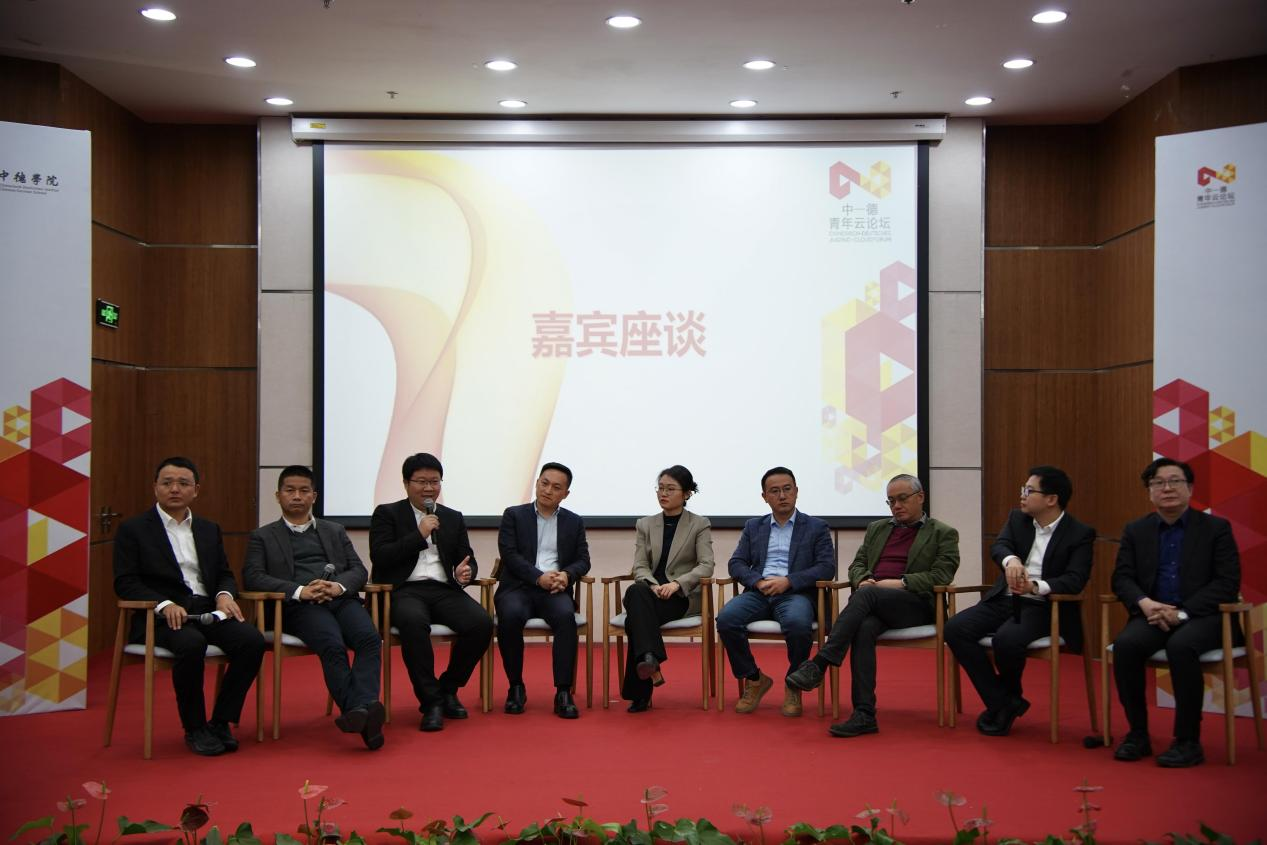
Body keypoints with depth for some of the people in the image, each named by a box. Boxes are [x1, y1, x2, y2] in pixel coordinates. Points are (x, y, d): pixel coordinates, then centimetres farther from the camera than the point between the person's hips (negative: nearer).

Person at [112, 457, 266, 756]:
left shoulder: (209, 529, 20)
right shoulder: (133, 529, 5)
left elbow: (224, 574, 20)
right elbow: (125, 583, -4)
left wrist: (224, 595, -5)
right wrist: (164, 604, -20)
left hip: (207, 611, 5)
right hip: (161, 616, -4)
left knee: (252, 640, -24)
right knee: (192, 643, -37)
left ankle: (220, 722, -9)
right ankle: (194, 729, -15)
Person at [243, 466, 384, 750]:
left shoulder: (335, 531, 27)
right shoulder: (263, 536, 19)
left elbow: (359, 570, 18)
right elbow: (252, 577, 2)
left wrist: (339, 585, -7)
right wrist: (299, 591, -13)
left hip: (342, 599, 3)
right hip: (299, 607, -3)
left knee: (370, 637, -30)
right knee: (333, 645, -34)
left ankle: (363, 707, -45)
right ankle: (364, 717, -41)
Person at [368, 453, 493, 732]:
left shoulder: (453, 518, 21)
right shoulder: (387, 513, 10)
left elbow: (468, 559, 17)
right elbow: (379, 557, -3)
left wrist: (465, 571, -8)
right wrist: (420, 535, -8)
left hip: (445, 590, 4)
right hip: (404, 591, -4)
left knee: (482, 623, -25)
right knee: (414, 622, -39)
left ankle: (448, 689, -2)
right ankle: (431, 701, -25)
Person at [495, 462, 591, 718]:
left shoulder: (574, 522, 17)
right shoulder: (513, 515, 9)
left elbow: (583, 560, 11)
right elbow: (509, 554, -3)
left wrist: (566, 574, -13)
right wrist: (539, 577, -17)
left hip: (555, 590, 1)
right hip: (518, 587, -1)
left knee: (566, 616, -33)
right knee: (511, 616, -35)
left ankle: (564, 692, -30)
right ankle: (516, 687, -15)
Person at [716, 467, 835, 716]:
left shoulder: (816, 528, 11)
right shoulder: (753, 527, 21)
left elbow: (827, 567, 0)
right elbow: (736, 563, 13)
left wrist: (788, 581, -13)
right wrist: (758, 581, -9)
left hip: (795, 593, -3)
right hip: (758, 592, 3)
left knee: (798, 623, -38)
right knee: (726, 619, -28)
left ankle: (794, 685, -11)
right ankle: (754, 679, -6)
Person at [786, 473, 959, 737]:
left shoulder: (943, 534, 11)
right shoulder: (876, 529, 26)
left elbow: (941, 576, -2)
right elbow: (857, 565, 22)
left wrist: (901, 582, -14)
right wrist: (862, 579, -2)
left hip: (915, 605, -3)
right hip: (875, 606, 4)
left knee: (867, 594, -34)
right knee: (865, 627, -34)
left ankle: (819, 664, -39)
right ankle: (864, 714, -39)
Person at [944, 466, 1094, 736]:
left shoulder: (1080, 534, -4)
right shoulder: (1017, 519, 10)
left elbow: (1075, 580, -15)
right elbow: (998, 546, -7)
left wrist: (1035, 587, -32)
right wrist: (1011, 560, -32)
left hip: (1042, 606, -5)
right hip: (1004, 599, 5)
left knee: (1007, 639, -35)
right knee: (955, 628, -19)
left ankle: (1009, 698, 0)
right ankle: (1002, 703, -9)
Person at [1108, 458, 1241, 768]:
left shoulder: (1216, 528, 4)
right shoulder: (1135, 531, 13)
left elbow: (1228, 583, -5)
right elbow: (1122, 578, 8)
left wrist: (1183, 613, -16)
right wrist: (1144, 603, -15)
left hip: (1203, 617, -3)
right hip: (1153, 615, 3)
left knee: (1181, 646, -36)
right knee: (1125, 644, -29)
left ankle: (1188, 741, -24)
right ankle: (1137, 734, -15)